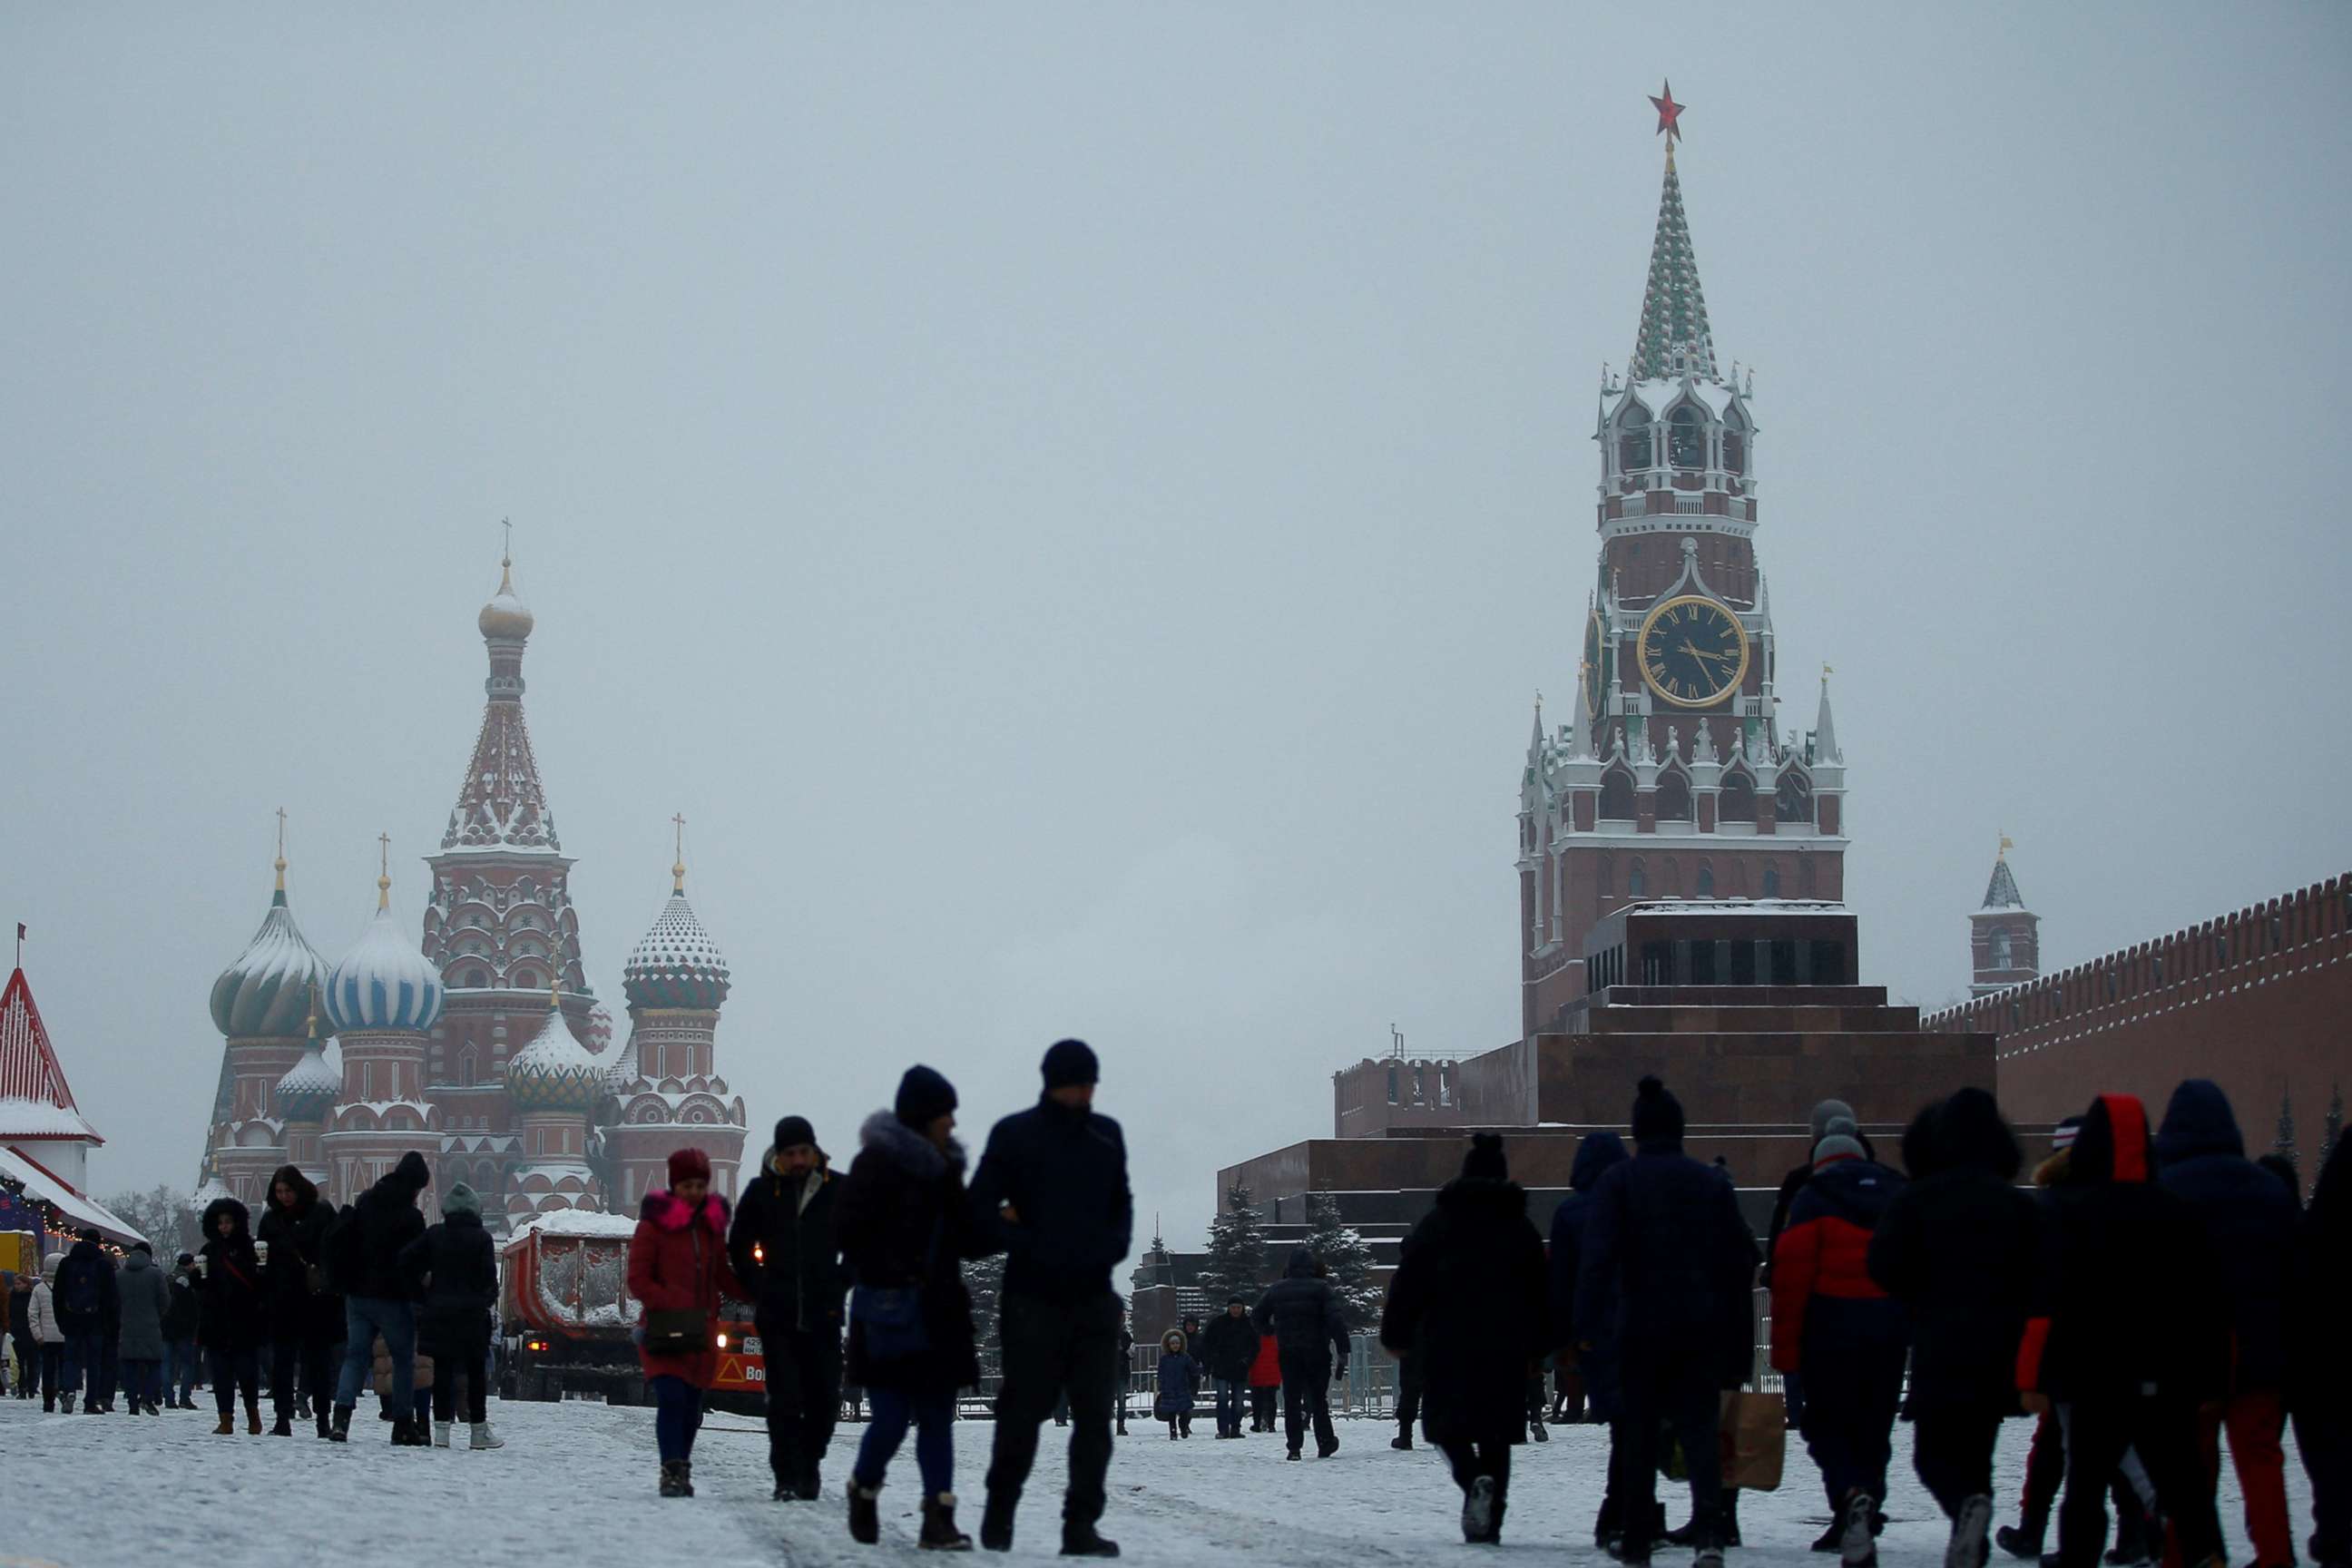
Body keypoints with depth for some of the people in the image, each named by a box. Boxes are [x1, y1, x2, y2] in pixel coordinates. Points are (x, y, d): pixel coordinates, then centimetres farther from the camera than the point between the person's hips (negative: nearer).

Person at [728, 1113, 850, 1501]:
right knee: (784, 1399, -5)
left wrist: (839, 1285, 4)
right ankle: (787, 1477, -1)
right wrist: (760, 1290, 5)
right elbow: (739, 1247, 13)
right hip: (777, 1315, -1)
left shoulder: (837, 1191, 3)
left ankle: (809, 1464, 21)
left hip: (823, 1314, 1)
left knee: (825, 1397, 3)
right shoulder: (761, 1191, 3)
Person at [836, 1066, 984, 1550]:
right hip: (890, 1311, -7)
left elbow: (965, 1241, 17)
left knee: (937, 1416, 3)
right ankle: (863, 1490, 19)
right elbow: (849, 1230, -13)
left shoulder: (944, 1167, 14)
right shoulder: (877, 1162, -8)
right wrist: (890, 1276, -17)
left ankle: (939, 1518, 1)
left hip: (939, 1310, 7)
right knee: (892, 1418, -8)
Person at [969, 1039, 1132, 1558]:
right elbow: (982, 1205, -3)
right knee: (1024, 1409, 3)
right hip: (1032, 1298, -4)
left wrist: (1116, 1243, 2)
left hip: (1095, 1297, 4)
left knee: (1094, 1415, -2)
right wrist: (1024, 1246, -14)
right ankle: (999, 1515, 22)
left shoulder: (1107, 1135, 10)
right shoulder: (1014, 1135, -3)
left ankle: (1081, 1525, 1)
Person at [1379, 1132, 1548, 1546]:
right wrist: (1537, 1348, 18)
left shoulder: (1438, 1222, 0)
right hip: (1506, 1348, 2)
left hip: (1447, 1344, -2)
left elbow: (1409, 1281, -1)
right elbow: (1539, 1290, 11)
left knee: (1447, 1423, 7)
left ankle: (1475, 1479, -23)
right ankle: (1489, 1524, -1)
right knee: (1496, 1434, 8)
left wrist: (1395, 1335, 6)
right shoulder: (1520, 1227, 8)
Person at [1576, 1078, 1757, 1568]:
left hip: (1641, 1327, -2)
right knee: (1699, 1429, -1)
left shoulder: (1618, 1182, -3)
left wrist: (1584, 1324, -20)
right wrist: (1740, 1341, 12)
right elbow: (1742, 1259, 7)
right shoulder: (1713, 1183, 6)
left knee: (1637, 1435, 11)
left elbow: (1598, 1256, -15)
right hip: (1703, 1330, 2)